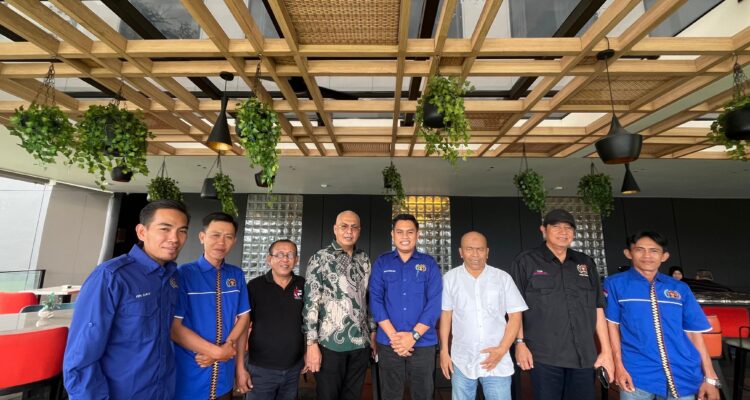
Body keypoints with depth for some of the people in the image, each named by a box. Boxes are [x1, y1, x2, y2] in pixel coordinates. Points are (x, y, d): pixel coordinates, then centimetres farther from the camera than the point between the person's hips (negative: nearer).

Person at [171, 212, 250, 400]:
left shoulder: (237, 275, 0)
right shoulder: (183, 274, -12)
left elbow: (243, 316, 6)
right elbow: (174, 327, -15)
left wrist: (228, 345, -11)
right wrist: (218, 351, -14)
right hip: (190, 377, -4)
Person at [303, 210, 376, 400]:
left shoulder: (364, 259, 8)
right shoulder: (320, 258, -6)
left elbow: (368, 299, 13)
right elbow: (310, 302, -10)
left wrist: (372, 333, 11)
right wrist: (312, 343, -13)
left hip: (361, 342, 4)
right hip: (330, 342, -4)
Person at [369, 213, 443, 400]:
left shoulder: (429, 264, 0)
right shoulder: (381, 263, 2)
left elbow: (434, 303, -6)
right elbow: (375, 300, -4)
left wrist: (413, 336, -14)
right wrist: (393, 336, -13)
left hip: (423, 343, 0)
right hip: (388, 343, 1)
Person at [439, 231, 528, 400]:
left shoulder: (503, 277, -1)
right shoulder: (450, 278, -1)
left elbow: (515, 316, 0)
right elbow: (446, 315, 3)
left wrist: (502, 349, -9)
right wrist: (444, 351, 1)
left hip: (497, 362, 0)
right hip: (462, 362, 1)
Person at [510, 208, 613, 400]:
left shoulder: (586, 263, 12)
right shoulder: (526, 261, -2)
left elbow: (597, 308, 12)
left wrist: (606, 350, 9)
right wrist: (520, 343, -8)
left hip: (584, 356, 4)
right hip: (544, 356, -4)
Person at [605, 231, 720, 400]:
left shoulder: (680, 289, 7)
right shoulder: (616, 284, -3)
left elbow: (694, 332, 8)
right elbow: (612, 324, -3)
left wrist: (710, 378, 6)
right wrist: (619, 366, -9)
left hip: (683, 376, 3)